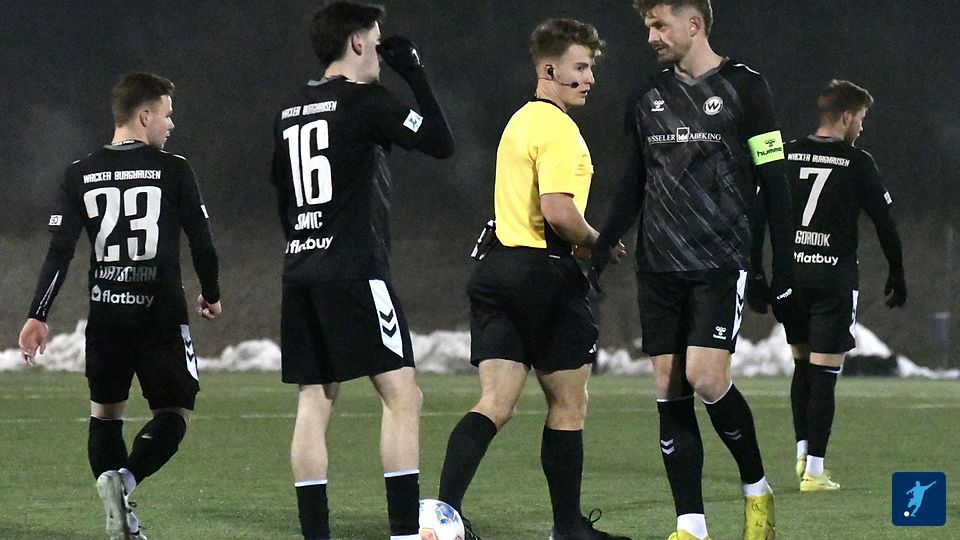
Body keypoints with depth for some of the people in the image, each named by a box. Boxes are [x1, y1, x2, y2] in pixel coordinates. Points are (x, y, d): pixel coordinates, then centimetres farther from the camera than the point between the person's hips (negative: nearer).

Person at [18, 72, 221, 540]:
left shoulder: (80, 175, 4)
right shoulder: (174, 171, -3)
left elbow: (59, 252, -1)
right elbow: (201, 243, 0)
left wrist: (37, 316, 1)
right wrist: (211, 294, 19)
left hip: (105, 316, 3)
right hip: (161, 316, -3)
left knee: (105, 412, 15)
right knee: (175, 412, 6)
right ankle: (124, 478, -22)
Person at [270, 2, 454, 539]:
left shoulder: (290, 112, 15)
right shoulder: (365, 100, -8)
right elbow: (442, 143, -9)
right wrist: (416, 75, 1)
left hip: (302, 274, 8)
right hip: (355, 273, -8)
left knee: (315, 403, 7)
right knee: (403, 394, -6)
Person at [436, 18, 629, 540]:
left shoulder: (520, 121, 18)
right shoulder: (556, 127, -13)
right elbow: (557, 209, -23)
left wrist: (580, 242, 18)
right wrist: (596, 243, -7)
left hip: (497, 264, 8)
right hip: (543, 272, -8)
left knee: (495, 403, 1)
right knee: (568, 402, 6)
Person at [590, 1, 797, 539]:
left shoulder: (745, 88, -3)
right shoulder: (649, 97, 12)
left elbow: (774, 182, -3)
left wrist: (783, 267, -7)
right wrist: (599, 252, 14)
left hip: (721, 262, -5)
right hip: (659, 266, 5)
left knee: (705, 377, -18)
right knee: (669, 389, -1)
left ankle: (757, 489, 5)